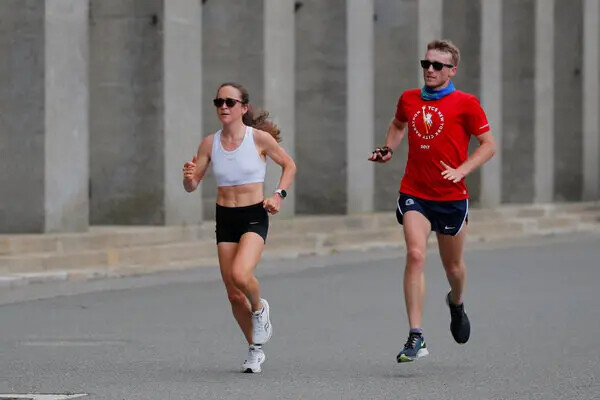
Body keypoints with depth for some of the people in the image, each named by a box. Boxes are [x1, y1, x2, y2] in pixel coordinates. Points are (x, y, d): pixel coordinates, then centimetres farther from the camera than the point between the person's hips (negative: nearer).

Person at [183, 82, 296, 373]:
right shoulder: (210, 143, 0)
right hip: (225, 218, 4)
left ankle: (259, 309, 5)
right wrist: (189, 177, -18)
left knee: (240, 274, -29)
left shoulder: (260, 138, -8)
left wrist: (279, 194, -9)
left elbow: (289, 165, 7)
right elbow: (192, 186, 5)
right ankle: (255, 349, 25)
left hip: (254, 217, -4)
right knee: (233, 295, 5)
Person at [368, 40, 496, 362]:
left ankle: (456, 303, 50)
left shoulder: (465, 104, -6)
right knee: (415, 254, -19)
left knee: (452, 265, 13)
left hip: (451, 196, -1)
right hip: (414, 193, 1)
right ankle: (416, 338, -21)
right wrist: (387, 149, 9)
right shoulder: (408, 99, 6)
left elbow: (488, 145, -3)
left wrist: (460, 171, -16)